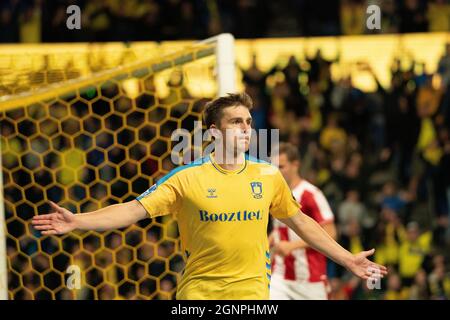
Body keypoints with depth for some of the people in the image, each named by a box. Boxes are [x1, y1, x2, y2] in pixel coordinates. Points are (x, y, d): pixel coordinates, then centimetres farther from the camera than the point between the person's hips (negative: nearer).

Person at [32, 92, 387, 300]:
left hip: (251, 290, 2)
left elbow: (300, 222, 17)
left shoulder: (268, 176, 5)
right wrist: (77, 221, -18)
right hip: (198, 292, -1)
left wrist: (348, 259, 19)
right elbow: (134, 210, -6)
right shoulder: (187, 177, -3)